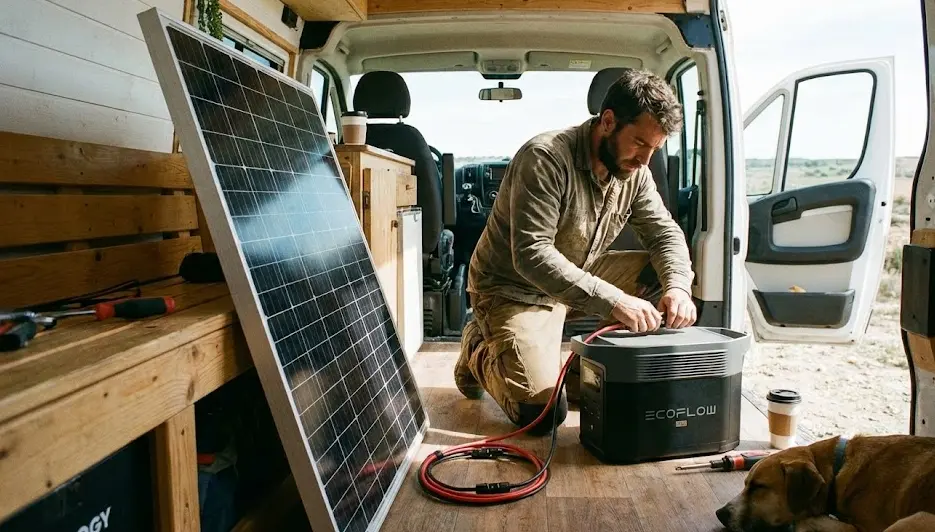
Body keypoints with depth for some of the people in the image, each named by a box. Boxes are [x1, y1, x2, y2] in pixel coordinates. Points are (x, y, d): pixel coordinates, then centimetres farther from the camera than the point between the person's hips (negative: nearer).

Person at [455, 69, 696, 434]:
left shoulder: (633, 171, -3)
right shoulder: (545, 158, -26)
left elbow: (665, 233, -1)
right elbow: (531, 256, -34)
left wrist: (677, 286, -24)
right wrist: (612, 300, -40)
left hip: (579, 279, 7)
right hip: (515, 289, -7)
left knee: (660, 272, -11)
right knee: (542, 413, -19)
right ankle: (480, 352, 11)